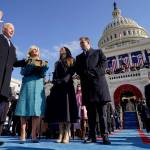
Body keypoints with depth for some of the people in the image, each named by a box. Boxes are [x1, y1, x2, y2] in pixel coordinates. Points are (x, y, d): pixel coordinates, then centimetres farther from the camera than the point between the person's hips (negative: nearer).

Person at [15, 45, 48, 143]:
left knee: (37, 110, -6)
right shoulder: (27, 61, 14)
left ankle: (34, 135, -4)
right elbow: (23, 72, 0)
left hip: (39, 86, 2)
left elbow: (43, 74, 7)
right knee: (25, 110, -7)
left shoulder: (42, 62, 20)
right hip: (27, 85, -2)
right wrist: (32, 65, -14)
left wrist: (44, 67, -13)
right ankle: (23, 135, -4)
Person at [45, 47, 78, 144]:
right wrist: (55, 81, -2)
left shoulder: (71, 61, 15)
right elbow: (55, 75, 19)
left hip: (67, 86, -4)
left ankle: (67, 134, -12)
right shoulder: (57, 63, 28)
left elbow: (71, 72, -1)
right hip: (57, 87, 5)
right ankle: (61, 134, -2)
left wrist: (64, 80, -16)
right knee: (59, 108, -4)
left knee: (66, 107, -12)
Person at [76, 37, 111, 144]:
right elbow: (78, 70, 12)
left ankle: (105, 135, 1)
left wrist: (94, 73, -10)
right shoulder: (79, 57, 25)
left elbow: (103, 64, 3)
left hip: (99, 83, -2)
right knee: (90, 113, 2)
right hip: (87, 86, 3)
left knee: (102, 112, -4)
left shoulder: (98, 52, 17)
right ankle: (92, 136, 6)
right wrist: (85, 74, -7)